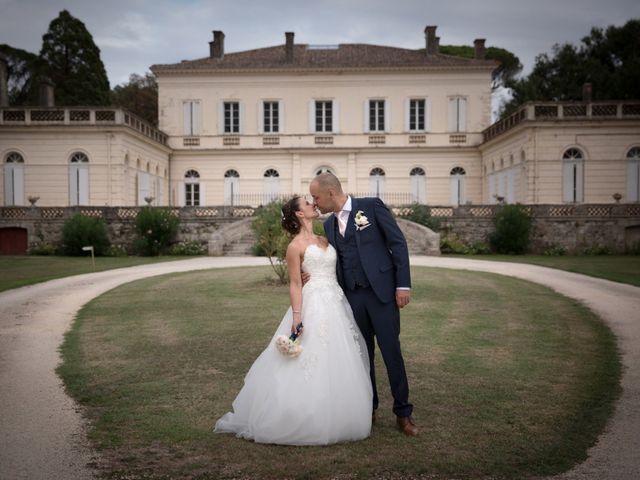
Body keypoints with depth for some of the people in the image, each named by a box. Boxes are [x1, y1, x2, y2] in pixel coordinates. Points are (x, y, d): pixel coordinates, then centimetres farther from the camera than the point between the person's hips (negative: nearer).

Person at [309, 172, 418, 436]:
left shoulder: (372, 206, -4)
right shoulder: (329, 224, 12)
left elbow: (398, 243, -6)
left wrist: (403, 284, -11)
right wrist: (313, 276, 0)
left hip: (381, 291, -5)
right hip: (351, 296, 5)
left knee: (391, 351, 0)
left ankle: (403, 412, 13)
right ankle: (368, 408, 25)